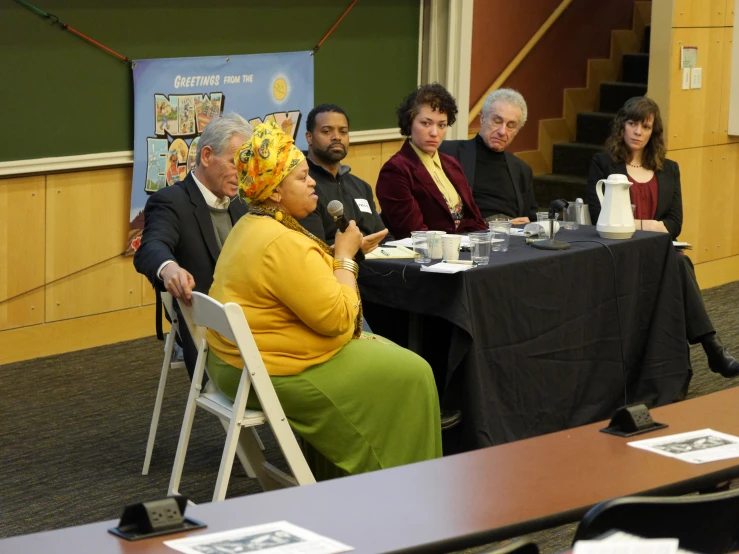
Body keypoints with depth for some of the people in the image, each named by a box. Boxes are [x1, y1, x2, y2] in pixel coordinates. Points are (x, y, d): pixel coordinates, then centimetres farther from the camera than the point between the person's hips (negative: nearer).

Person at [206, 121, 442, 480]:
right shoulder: (283, 244, -25)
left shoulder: (252, 226, 9)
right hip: (275, 373, -11)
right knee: (408, 376, -1)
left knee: (389, 355, 22)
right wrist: (345, 255, -13)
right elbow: (338, 316, -23)